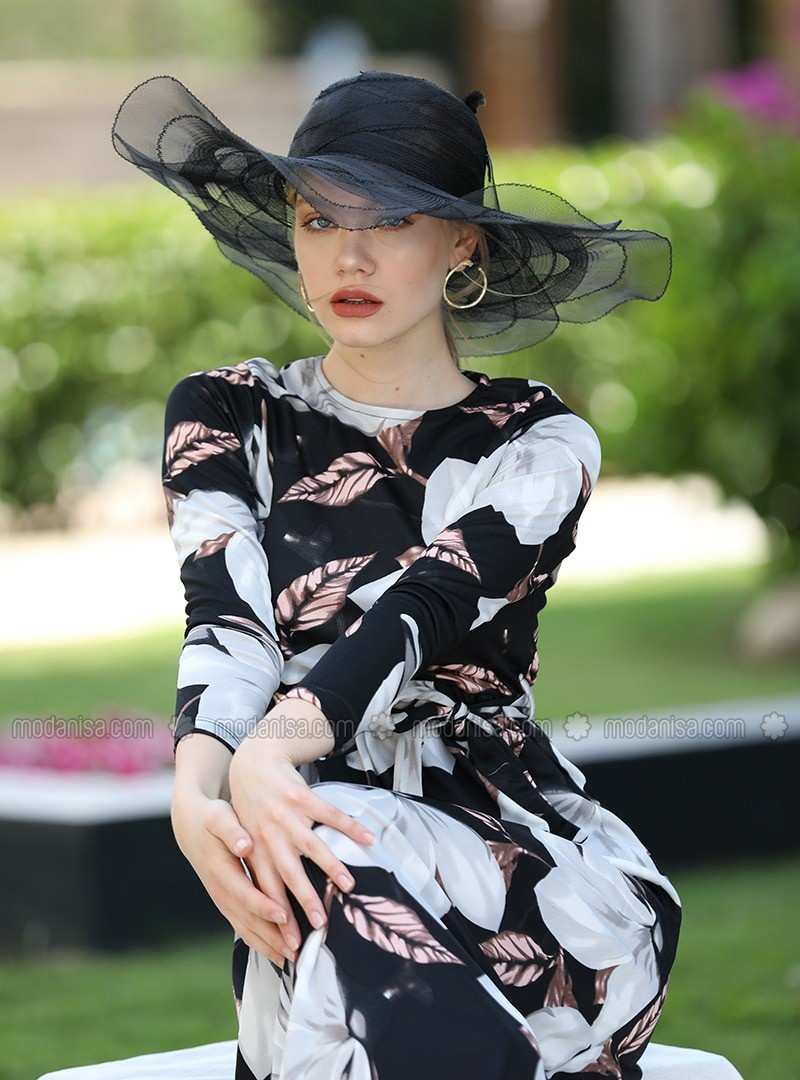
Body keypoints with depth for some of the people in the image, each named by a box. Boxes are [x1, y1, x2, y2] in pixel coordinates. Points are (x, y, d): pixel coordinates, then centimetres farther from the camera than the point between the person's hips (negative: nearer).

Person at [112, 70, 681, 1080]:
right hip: (316, 808, -1)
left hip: (500, 800, 1)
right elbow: (226, 622, -2)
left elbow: (425, 609, -9)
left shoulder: (539, 442, 11)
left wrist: (275, 743, -29)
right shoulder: (227, 416, 15)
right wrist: (200, 792, -26)